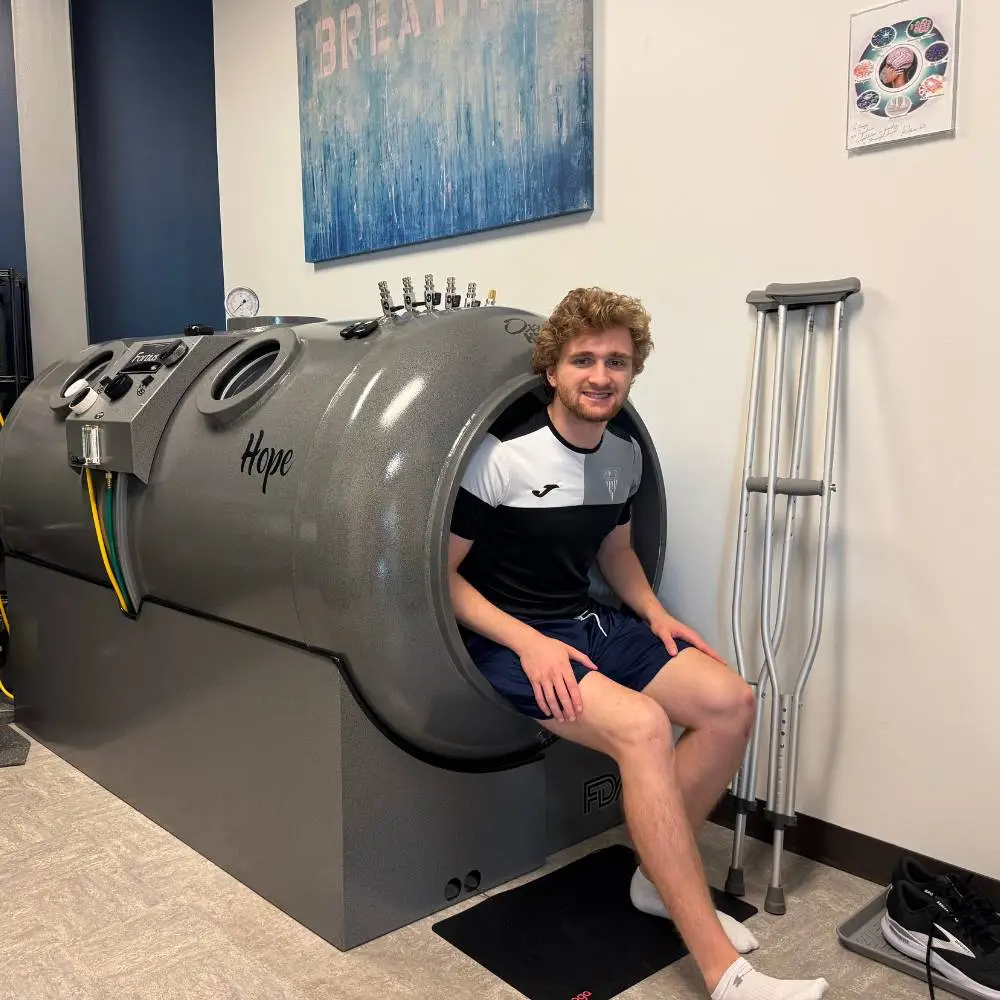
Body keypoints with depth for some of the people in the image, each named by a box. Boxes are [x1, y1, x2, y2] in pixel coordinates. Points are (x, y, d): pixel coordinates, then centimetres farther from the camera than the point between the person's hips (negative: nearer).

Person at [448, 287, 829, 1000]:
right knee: (642, 726, -31)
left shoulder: (626, 456, 6)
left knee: (730, 701, -8)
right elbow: (439, 572, -14)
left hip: (587, 623, 8)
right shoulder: (502, 456, -17)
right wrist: (528, 642, -24)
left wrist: (655, 615, 3)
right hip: (509, 640, -8)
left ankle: (662, 879, 10)